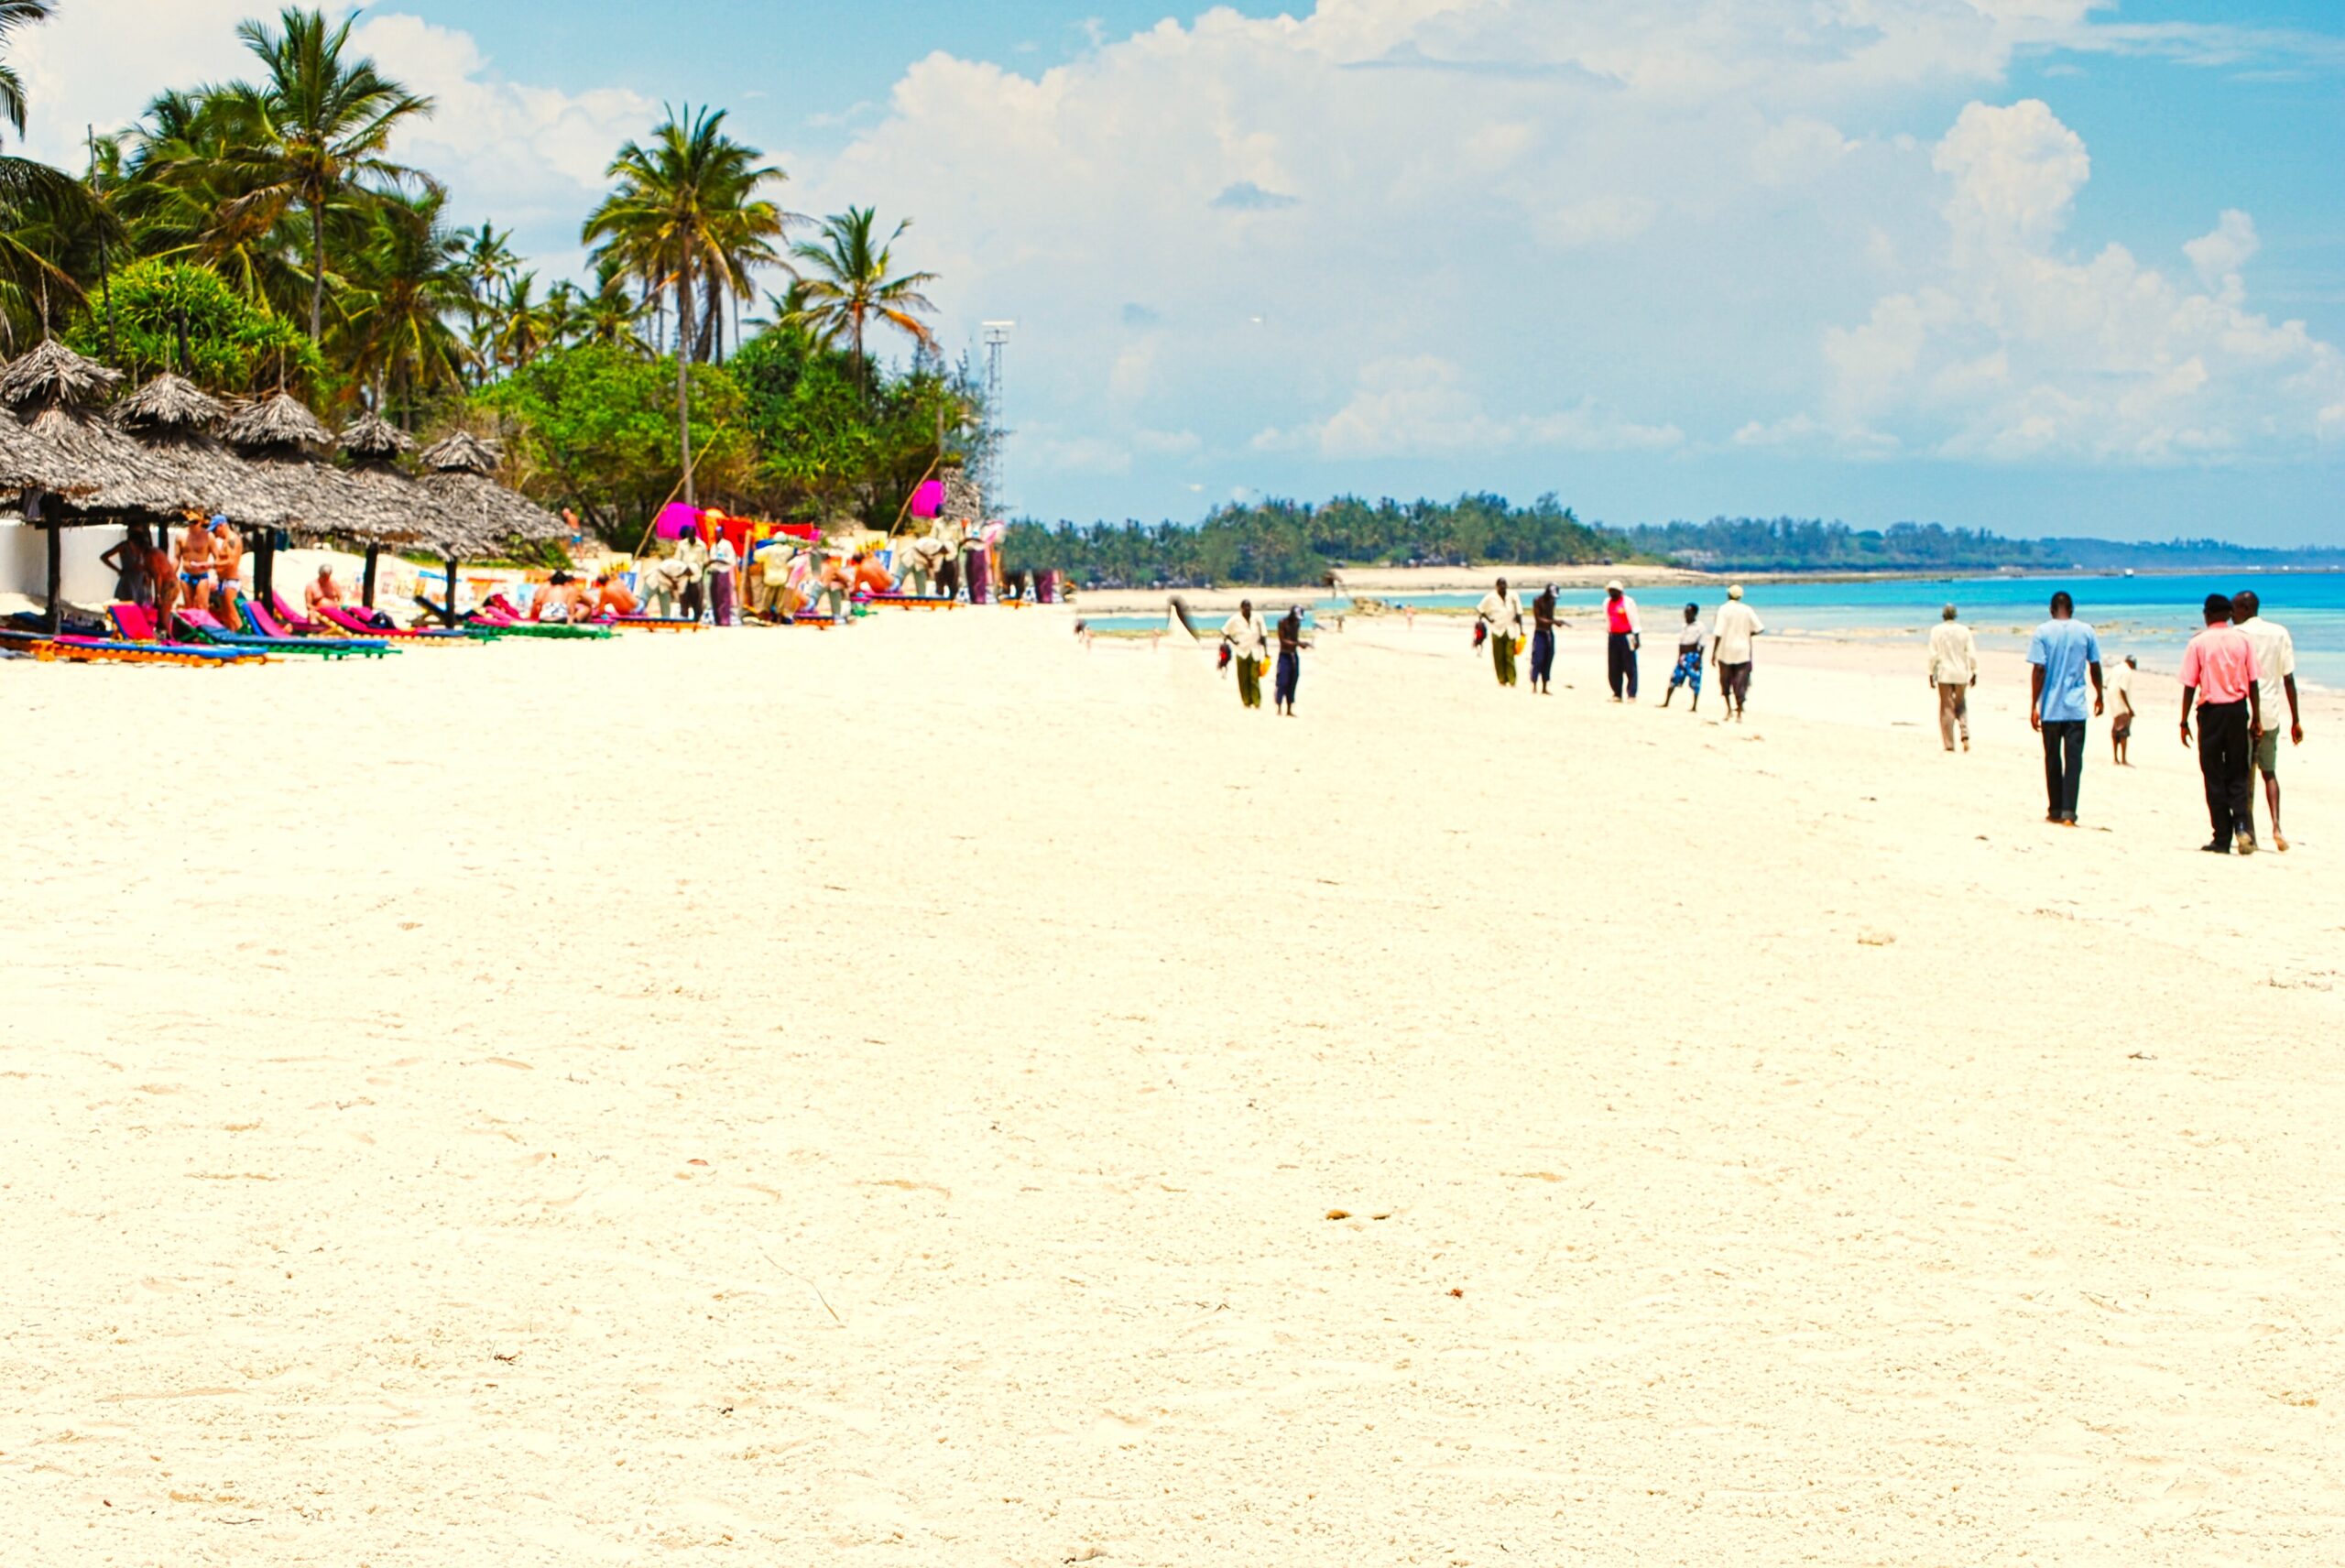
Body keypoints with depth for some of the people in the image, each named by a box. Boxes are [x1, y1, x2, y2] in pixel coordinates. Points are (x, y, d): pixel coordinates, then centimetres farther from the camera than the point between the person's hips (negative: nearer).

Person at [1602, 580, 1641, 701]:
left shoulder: (1628, 602, -7)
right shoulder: (1607, 602, 12)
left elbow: (1634, 621, -7)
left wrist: (1637, 636, -10)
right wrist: (1607, 634, 22)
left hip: (1626, 637, -6)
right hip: (1613, 637, 6)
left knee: (1630, 667, -5)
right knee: (1613, 668, 6)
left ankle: (1632, 695, -4)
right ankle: (1617, 694, 12)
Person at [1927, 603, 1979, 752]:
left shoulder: (1937, 631, -4)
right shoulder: (1964, 630, 0)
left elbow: (1933, 655, -6)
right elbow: (1972, 654, -2)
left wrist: (1931, 673, 1)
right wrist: (1974, 672, 7)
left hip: (1944, 674, -2)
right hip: (1961, 673, 2)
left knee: (1947, 708, 4)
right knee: (1961, 706, 17)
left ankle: (1949, 744, 2)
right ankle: (1965, 734, -5)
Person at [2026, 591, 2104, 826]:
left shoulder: (2043, 632, -4)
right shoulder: (2086, 631, 1)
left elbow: (2038, 670, -8)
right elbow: (2095, 667, 7)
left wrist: (2034, 706, -5)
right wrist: (2099, 696, 23)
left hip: (2050, 709, 0)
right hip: (2076, 709, 0)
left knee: (2053, 760, 11)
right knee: (2074, 760, -2)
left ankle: (2055, 811, 17)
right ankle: (2069, 812, -12)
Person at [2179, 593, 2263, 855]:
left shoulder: (2198, 643, -4)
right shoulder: (2242, 641, 2)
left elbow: (2190, 686, -5)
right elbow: (2253, 683, 2)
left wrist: (2184, 722, 2)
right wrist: (2257, 719, 9)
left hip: (2211, 711, -2)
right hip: (2238, 710, 2)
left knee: (2215, 777, 4)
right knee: (2239, 774, 10)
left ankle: (2222, 838, 4)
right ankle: (2242, 823, -13)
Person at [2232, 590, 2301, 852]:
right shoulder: (2280, 633, 5)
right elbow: (2289, 679, 4)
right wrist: (2296, 720, 8)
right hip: (2270, 714, 3)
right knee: (2269, 772, 16)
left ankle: (2249, 832, 2)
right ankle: (2276, 825, -2)